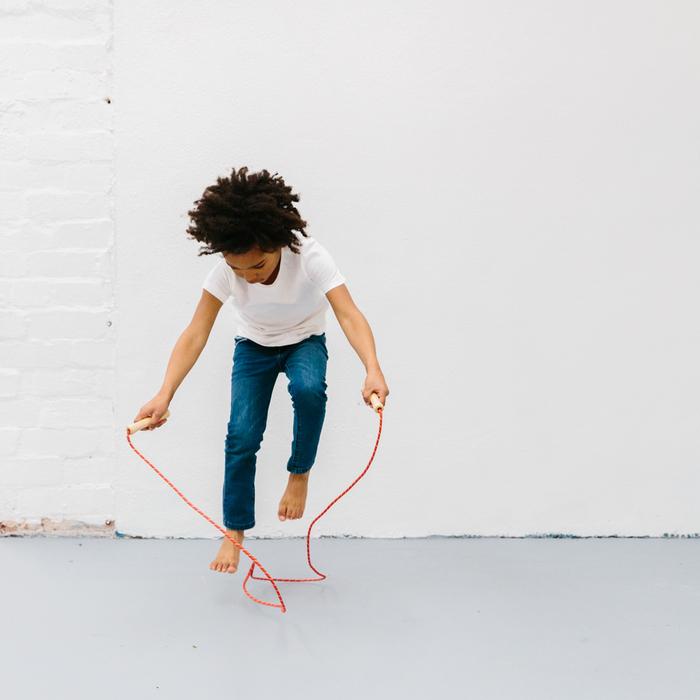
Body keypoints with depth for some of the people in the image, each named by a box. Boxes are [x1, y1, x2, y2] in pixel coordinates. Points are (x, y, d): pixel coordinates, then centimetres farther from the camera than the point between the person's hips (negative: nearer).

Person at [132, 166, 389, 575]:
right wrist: (165, 395, -43)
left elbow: (348, 314, -45)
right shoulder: (225, 269, -29)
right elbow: (196, 334, -30)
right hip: (254, 347, 2)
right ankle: (235, 531, 8)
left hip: (305, 342, -1)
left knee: (308, 388, -35)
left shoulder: (309, 256, -35)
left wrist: (373, 369, -62)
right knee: (242, 437, -12)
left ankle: (300, 474, -9)